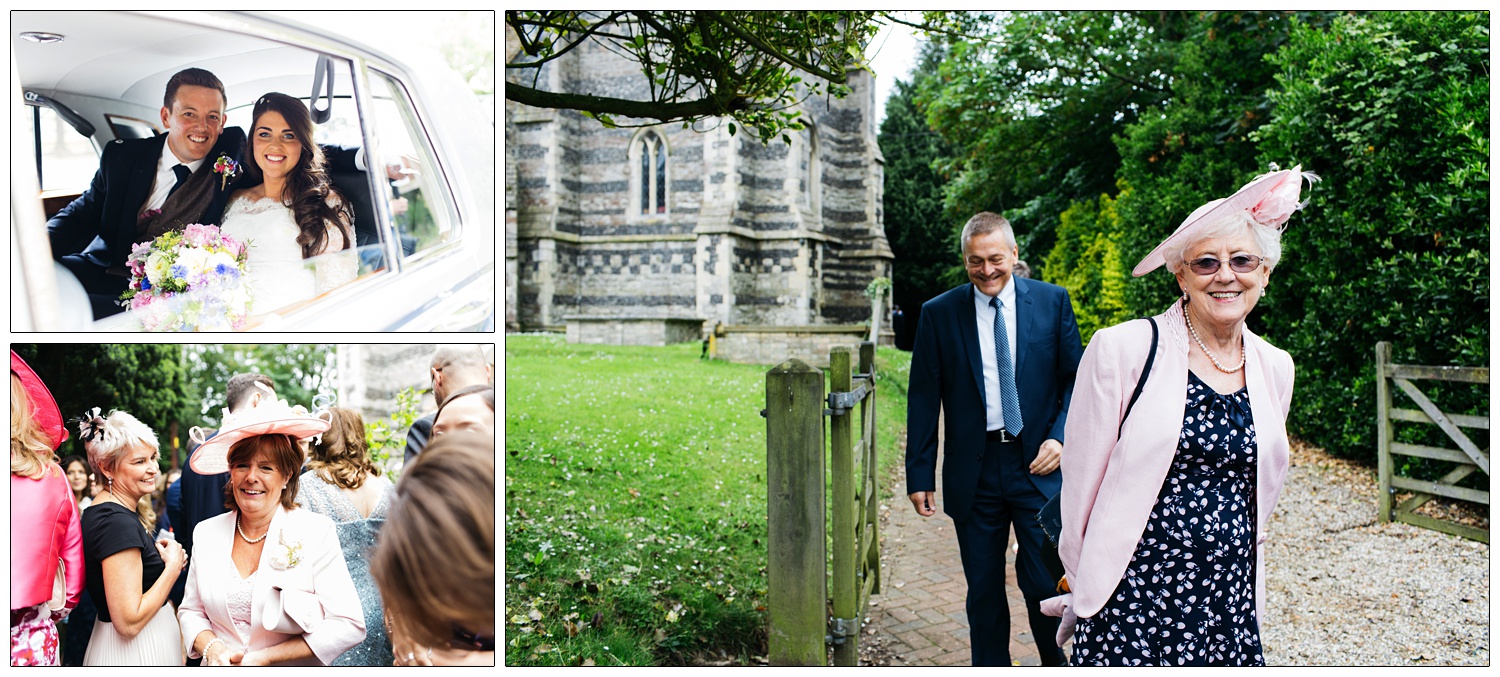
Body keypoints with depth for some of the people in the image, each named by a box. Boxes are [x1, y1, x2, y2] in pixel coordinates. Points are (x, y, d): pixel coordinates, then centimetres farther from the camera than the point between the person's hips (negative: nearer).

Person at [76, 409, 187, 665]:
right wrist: (173, 565, -17)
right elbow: (129, 622, -26)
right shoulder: (118, 522, -24)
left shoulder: (99, 510, 5)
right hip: (136, 652, -10)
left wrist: (160, 556, 3)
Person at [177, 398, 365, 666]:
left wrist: (265, 658, -21)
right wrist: (211, 648, -14)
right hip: (220, 671, 3)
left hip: (294, 672, -3)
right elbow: (190, 611, 6)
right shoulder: (206, 533, -2)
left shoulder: (317, 531, -16)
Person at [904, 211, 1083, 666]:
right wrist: (919, 475, -1)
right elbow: (923, 400, 2)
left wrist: (1059, 437, -9)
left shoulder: (1052, 301, 3)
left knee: (1043, 582, -1)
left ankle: (1057, 664, 26)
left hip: (1037, 464, 0)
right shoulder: (938, 314, 1)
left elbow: (1076, 380, 7)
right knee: (983, 591, 10)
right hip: (973, 473, 1)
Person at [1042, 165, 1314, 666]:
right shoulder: (1121, 350, -10)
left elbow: (1259, 493, 18)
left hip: (1232, 605, 4)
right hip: (1134, 601, -4)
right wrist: (1083, 590, 1)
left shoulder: (1274, 368, 6)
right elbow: (1081, 484, -5)